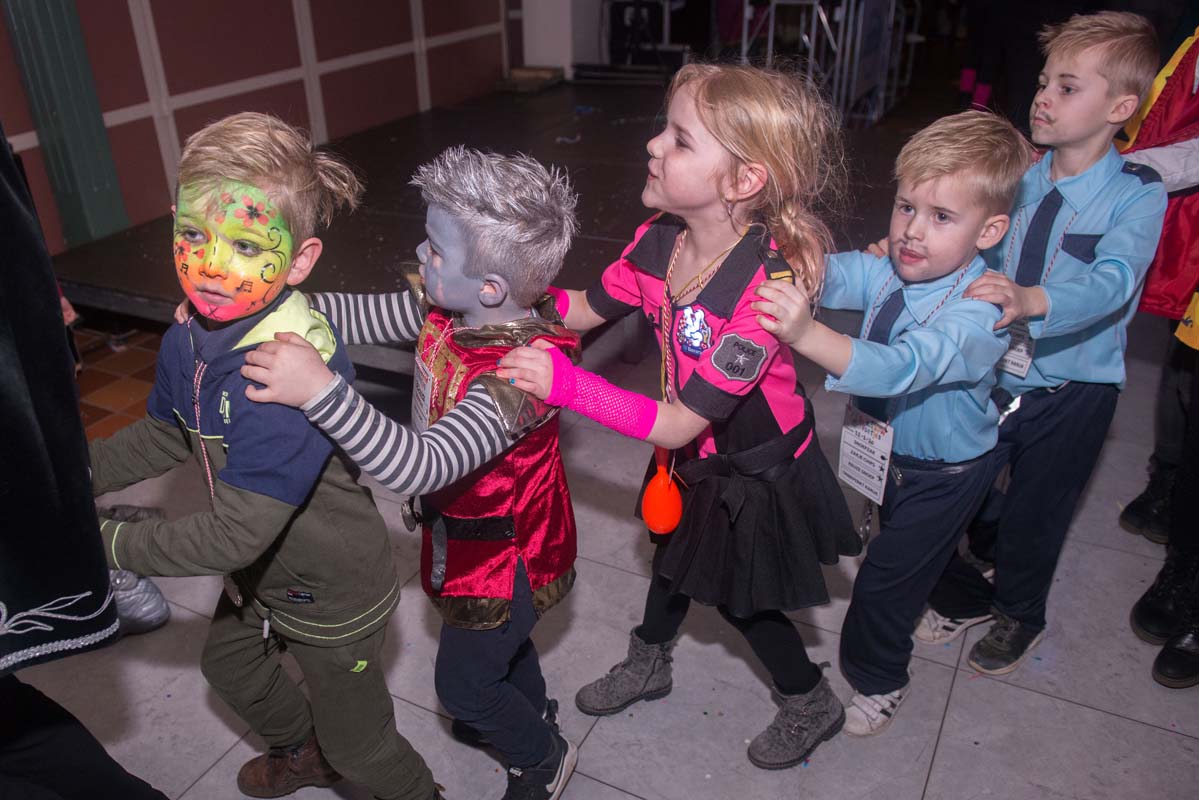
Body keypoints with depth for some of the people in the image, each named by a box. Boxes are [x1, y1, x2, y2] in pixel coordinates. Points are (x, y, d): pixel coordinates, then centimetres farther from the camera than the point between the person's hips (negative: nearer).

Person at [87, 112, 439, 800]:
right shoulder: (191, 336, -12)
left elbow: (235, 534, -37)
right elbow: (167, 435, 9)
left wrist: (106, 542, -26)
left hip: (332, 595, -9)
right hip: (261, 573, 9)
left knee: (356, 742, 15)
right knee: (230, 664, 35)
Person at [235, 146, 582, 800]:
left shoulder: (516, 375, -41)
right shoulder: (448, 308, -16)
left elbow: (419, 466, -50)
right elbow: (363, 315, -4)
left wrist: (321, 392, -58)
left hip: (504, 552, -8)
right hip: (472, 529, 8)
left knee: (461, 682, 15)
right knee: (499, 635, 33)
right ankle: (530, 714, 64)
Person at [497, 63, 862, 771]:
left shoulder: (768, 287, -39)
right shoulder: (661, 239, -17)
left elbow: (678, 423, -38)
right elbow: (589, 308, 0)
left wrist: (567, 384, -44)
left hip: (758, 474, -6)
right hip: (697, 458, 6)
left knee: (739, 597, 16)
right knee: (674, 560, 27)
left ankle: (812, 704, 47)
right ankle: (649, 665, 58)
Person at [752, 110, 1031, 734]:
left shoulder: (980, 314, -36)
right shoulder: (891, 270, -15)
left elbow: (903, 367, -51)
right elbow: (834, 275, -30)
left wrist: (806, 334, -67)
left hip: (942, 473, -6)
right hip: (887, 446, 6)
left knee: (886, 575, 8)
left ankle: (877, 680, 35)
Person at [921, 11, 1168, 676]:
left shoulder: (1137, 196, -14)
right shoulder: (1018, 180, 0)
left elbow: (1111, 281, -32)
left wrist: (1030, 299, -50)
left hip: (1071, 392, -3)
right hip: (992, 377, 4)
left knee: (1033, 519, 13)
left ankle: (1020, 617, 46)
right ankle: (965, 596, 42)